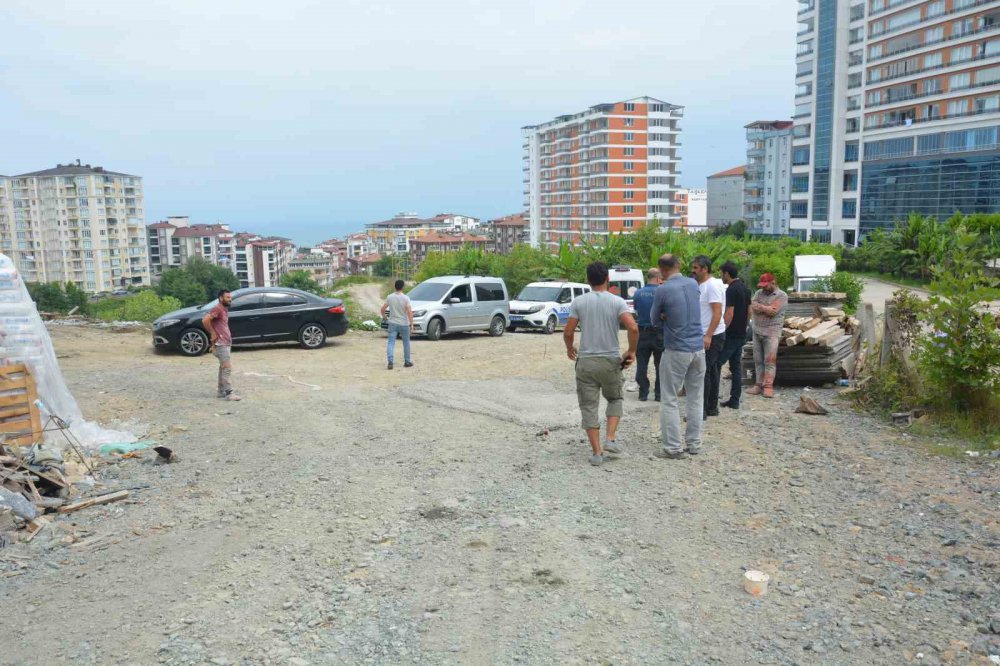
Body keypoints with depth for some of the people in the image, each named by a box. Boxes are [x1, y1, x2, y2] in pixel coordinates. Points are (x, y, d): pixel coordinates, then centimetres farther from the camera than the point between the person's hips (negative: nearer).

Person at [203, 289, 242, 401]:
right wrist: (213, 334, -18)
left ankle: (222, 391, 19)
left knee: (224, 367, 13)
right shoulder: (217, 309, -13)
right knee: (227, 367, -11)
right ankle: (228, 393, -11)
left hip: (226, 343, 10)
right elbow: (205, 320, -25)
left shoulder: (225, 309, 16)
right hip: (221, 343, -10)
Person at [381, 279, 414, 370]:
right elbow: (409, 312, -15)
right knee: (406, 343, 14)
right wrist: (411, 325, -11)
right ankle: (407, 362, 22)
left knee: (391, 342, 0)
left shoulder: (389, 297, -2)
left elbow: (383, 309, 3)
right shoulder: (405, 298, -10)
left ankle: (390, 361, -16)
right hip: (404, 324, -1)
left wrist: (384, 316, 22)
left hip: (392, 323, 1)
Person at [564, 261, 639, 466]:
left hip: (586, 361, 0)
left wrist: (569, 349, 17)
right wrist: (631, 351, -2)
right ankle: (611, 439, 8)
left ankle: (597, 453, 6)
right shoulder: (617, 302, -4)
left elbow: (568, 333, -3)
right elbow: (633, 328, -17)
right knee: (615, 399, 23)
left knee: (589, 407, 7)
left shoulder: (578, 302, -2)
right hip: (611, 360, 0)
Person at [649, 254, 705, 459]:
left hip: (676, 351, -6)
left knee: (669, 400, 2)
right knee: (696, 398, 12)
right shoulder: (693, 284, 5)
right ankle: (694, 444, 17)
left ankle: (673, 447, 1)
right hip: (698, 348, 6)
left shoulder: (663, 290, -13)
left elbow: (655, 318, 0)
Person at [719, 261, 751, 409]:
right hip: (741, 335, 9)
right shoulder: (745, 288, 13)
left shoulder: (731, 290, -15)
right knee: (736, 367, 10)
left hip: (731, 335, -9)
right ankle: (735, 400, 11)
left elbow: (729, 314, -20)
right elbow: (749, 312, 18)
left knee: (716, 365, -5)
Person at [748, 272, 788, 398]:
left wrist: (759, 306, -3)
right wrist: (767, 309, -11)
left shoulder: (781, 296, -3)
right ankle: (759, 384, 11)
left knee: (770, 360, -7)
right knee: (758, 360, 6)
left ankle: (768, 386, -6)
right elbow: (753, 308, 0)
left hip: (772, 332, -5)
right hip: (757, 331, 5)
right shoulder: (759, 293, 13)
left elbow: (773, 311, -15)